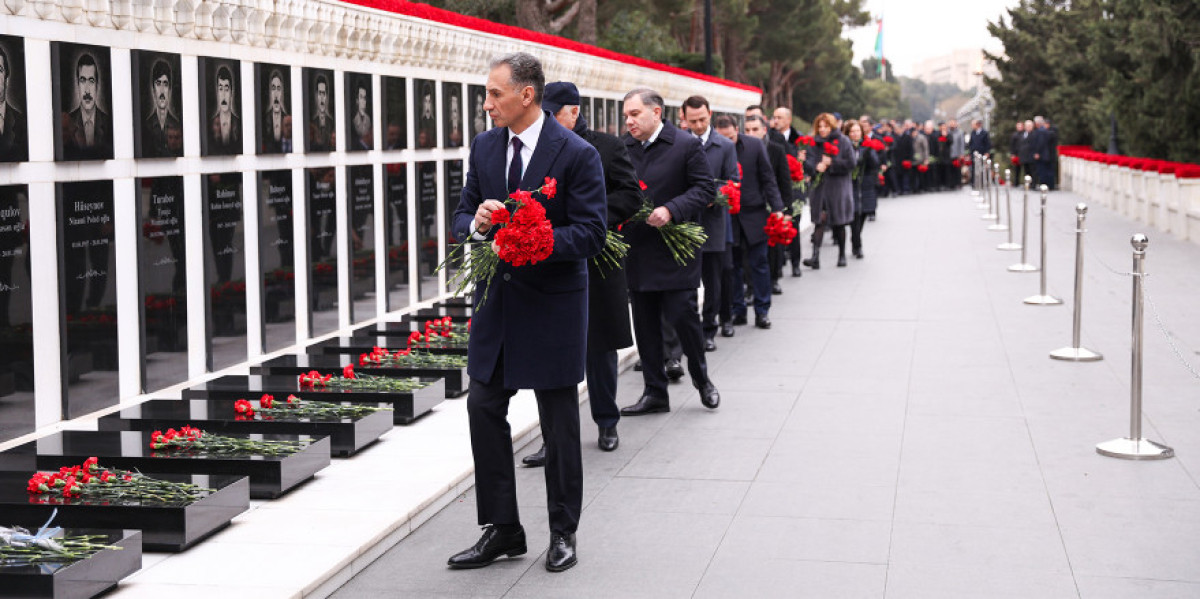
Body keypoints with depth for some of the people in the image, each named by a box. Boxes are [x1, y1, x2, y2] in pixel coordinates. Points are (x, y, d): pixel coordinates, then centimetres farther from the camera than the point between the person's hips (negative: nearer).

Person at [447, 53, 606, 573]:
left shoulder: (577, 154, -13)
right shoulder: (484, 147, 6)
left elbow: (591, 233, -15)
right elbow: (463, 215, 10)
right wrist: (477, 224, -14)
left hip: (552, 303, -5)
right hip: (496, 299, 6)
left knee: (559, 424, 6)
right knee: (483, 409, 4)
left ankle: (563, 533, 21)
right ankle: (502, 530, 16)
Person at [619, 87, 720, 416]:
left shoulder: (686, 145, -7)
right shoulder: (622, 146, 7)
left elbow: (705, 188, -9)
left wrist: (670, 210, -20)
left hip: (675, 251, -5)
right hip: (637, 250, 5)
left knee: (682, 315, -4)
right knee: (645, 324, 9)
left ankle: (701, 377, 21)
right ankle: (654, 393, 18)